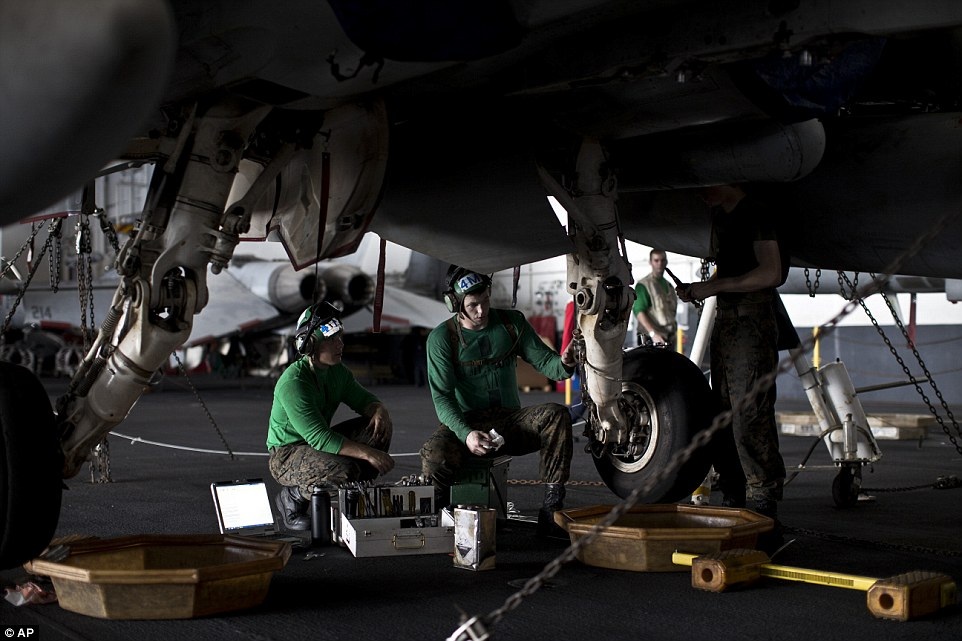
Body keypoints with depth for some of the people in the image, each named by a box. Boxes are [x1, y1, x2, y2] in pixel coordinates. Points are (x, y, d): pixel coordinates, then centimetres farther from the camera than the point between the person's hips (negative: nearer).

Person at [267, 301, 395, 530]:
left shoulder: (338, 372, 0)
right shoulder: (293, 382, -26)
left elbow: (363, 399, 12)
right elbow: (318, 438, -32)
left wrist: (379, 411, -14)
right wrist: (367, 453, -36)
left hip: (318, 442, 8)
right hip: (286, 457, -8)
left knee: (379, 426, -8)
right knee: (346, 470, -34)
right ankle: (294, 496, -7)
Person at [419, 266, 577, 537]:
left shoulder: (512, 323, 4)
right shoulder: (441, 338, -5)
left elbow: (544, 361, -1)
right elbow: (442, 398, -12)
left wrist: (563, 364, -27)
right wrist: (466, 434, -30)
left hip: (510, 421, 3)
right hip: (466, 423, -3)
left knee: (557, 415, -27)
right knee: (434, 454, -36)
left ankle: (550, 512, -26)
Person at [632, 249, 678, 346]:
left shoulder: (669, 286, 20)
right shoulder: (643, 285, -4)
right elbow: (638, 311, -15)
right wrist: (653, 333, -24)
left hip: (669, 339, 7)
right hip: (650, 340, -7)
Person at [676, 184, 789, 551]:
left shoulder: (756, 214, -8)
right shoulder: (719, 217, 18)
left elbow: (770, 273, -17)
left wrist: (714, 286, -17)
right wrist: (697, 291, 7)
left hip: (753, 322, -9)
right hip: (725, 319, 9)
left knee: (751, 418, -13)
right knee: (724, 417, 8)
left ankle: (766, 516, -13)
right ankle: (732, 506, 13)